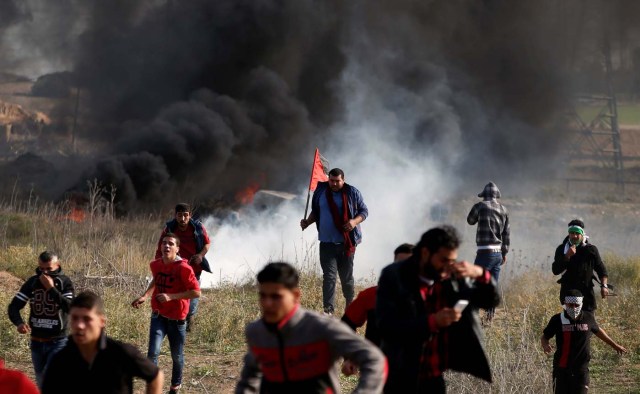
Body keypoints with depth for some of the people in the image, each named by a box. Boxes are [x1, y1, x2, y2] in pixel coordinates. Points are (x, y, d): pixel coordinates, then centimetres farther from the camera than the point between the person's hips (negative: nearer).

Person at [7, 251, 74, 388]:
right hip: (36, 342, 5)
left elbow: (70, 307, -22)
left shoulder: (65, 282, -8)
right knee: (42, 384, 14)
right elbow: (14, 306, -2)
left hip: (58, 342, -5)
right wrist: (19, 323, -23)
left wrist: (51, 288, -24)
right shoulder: (32, 282, 2)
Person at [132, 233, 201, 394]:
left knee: (177, 356, 13)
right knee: (153, 352, -16)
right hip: (158, 316, 3)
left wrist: (171, 296, -24)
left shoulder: (183, 268, -18)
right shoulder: (156, 265, 0)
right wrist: (145, 296, 8)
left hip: (177, 319, -3)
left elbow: (196, 292, -19)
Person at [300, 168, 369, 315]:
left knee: (346, 276, 9)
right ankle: (328, 309, -14)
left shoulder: (352, 193, -1)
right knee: (329, 276, -9)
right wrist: (307, 222, 2)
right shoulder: (320, 191, 6)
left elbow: (364, 211, 4)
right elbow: (315, 212, 20)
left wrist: (355, 221, -15)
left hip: (346, 242, -1)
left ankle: (350, 304, 30)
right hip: (327, 242, 1)